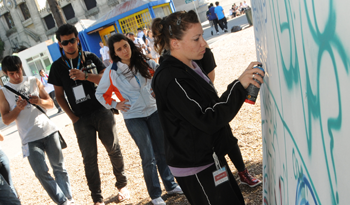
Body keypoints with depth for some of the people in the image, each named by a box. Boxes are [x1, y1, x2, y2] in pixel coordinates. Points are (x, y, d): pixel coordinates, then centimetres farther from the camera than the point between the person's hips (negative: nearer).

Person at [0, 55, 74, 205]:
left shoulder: (34, 81, 7)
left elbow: (50, 104, 9)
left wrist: (40, 101, -12)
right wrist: (18, 108, -17)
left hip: (49, 131, 2)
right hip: (30, 139, -1)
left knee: (59, 167, 6)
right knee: (41, 172, -6)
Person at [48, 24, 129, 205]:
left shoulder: (90, 58, 3)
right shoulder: (57, 66, 3)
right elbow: (59, 95, 6)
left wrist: (85, 76, -23)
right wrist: (73, 117, -2)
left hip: (101, 111, 0)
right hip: (81, 119, 0)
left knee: (113, 149, 6)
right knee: (89, 157, 0)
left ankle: (122, 184, 26)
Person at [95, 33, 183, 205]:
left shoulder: (144, 62, -1)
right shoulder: (111, 72, -7)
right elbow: (100, 94, 4)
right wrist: (115, 105, -7)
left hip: (153, 111, 3)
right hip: (133, 117, -3)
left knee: (163, 151, 13)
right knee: (149, 157, -1)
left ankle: (171, 185, 31)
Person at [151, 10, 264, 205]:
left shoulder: (188, 67, 6)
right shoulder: (171, 79, -25)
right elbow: (208, 120, -28)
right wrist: (239, 85, -31)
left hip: (208, 157, 10)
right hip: (196, 168, -10)